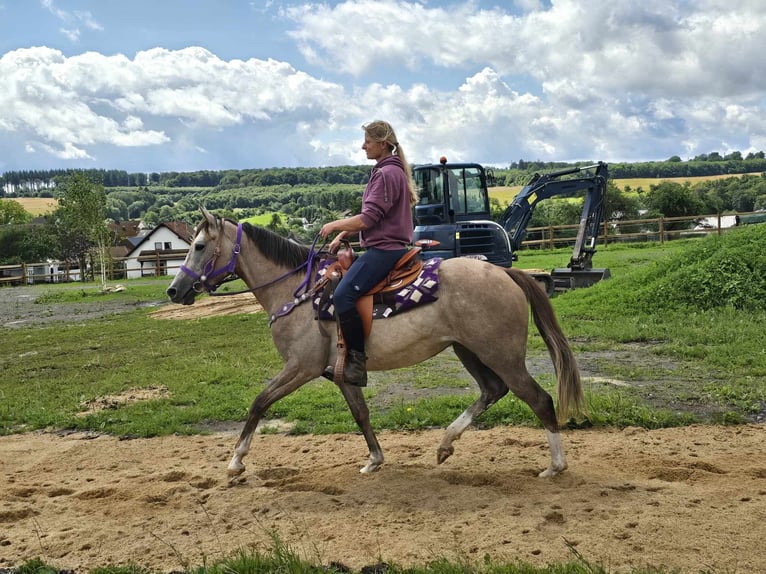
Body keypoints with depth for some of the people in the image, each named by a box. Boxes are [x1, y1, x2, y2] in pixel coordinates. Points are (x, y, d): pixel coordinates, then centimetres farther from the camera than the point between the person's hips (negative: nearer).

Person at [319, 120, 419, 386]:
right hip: (383, 247, 11)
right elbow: (369, 216, 21)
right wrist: (342, 235, 11)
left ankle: (357, 362, -19)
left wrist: (335, 225, -5)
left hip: (385, 249, -11)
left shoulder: (387, 174, -13)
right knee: (344, 292, 16)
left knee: (343, 294, -24)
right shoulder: (385, 171, 20)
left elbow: (368, 219, -18)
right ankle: (349, 358, 18)